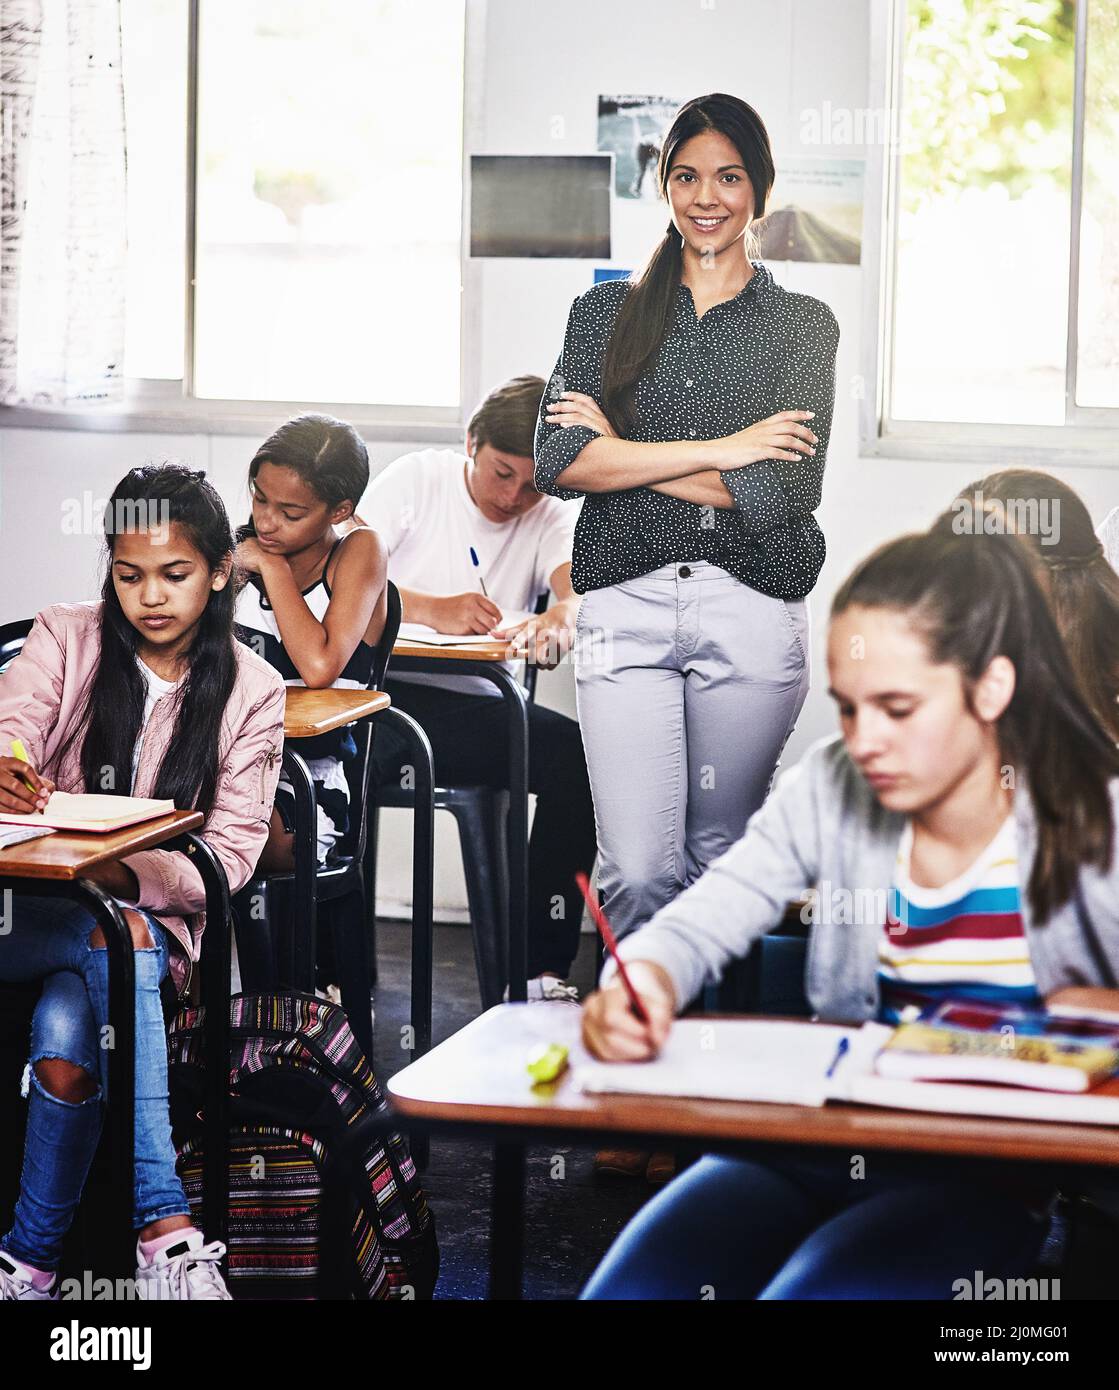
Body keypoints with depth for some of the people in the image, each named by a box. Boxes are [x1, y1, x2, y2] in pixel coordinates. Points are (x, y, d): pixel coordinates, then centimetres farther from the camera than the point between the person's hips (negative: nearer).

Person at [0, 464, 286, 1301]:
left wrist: (124, 872, -21)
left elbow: (230, 856, -2)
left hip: (152, 914, 0)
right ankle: (166, 1230, -36)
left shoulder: (251, 693, 4)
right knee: (112, 941, -34)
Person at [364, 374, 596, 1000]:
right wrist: (435, 609, -28)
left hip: (479, 707, 3)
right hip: (382, 689, -3)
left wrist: (564, 614, -40)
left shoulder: (552, 517, 8)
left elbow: (582, 580, -14)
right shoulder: (418, 478, 2)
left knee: (579, 755, -24)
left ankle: (540, 969, -18)